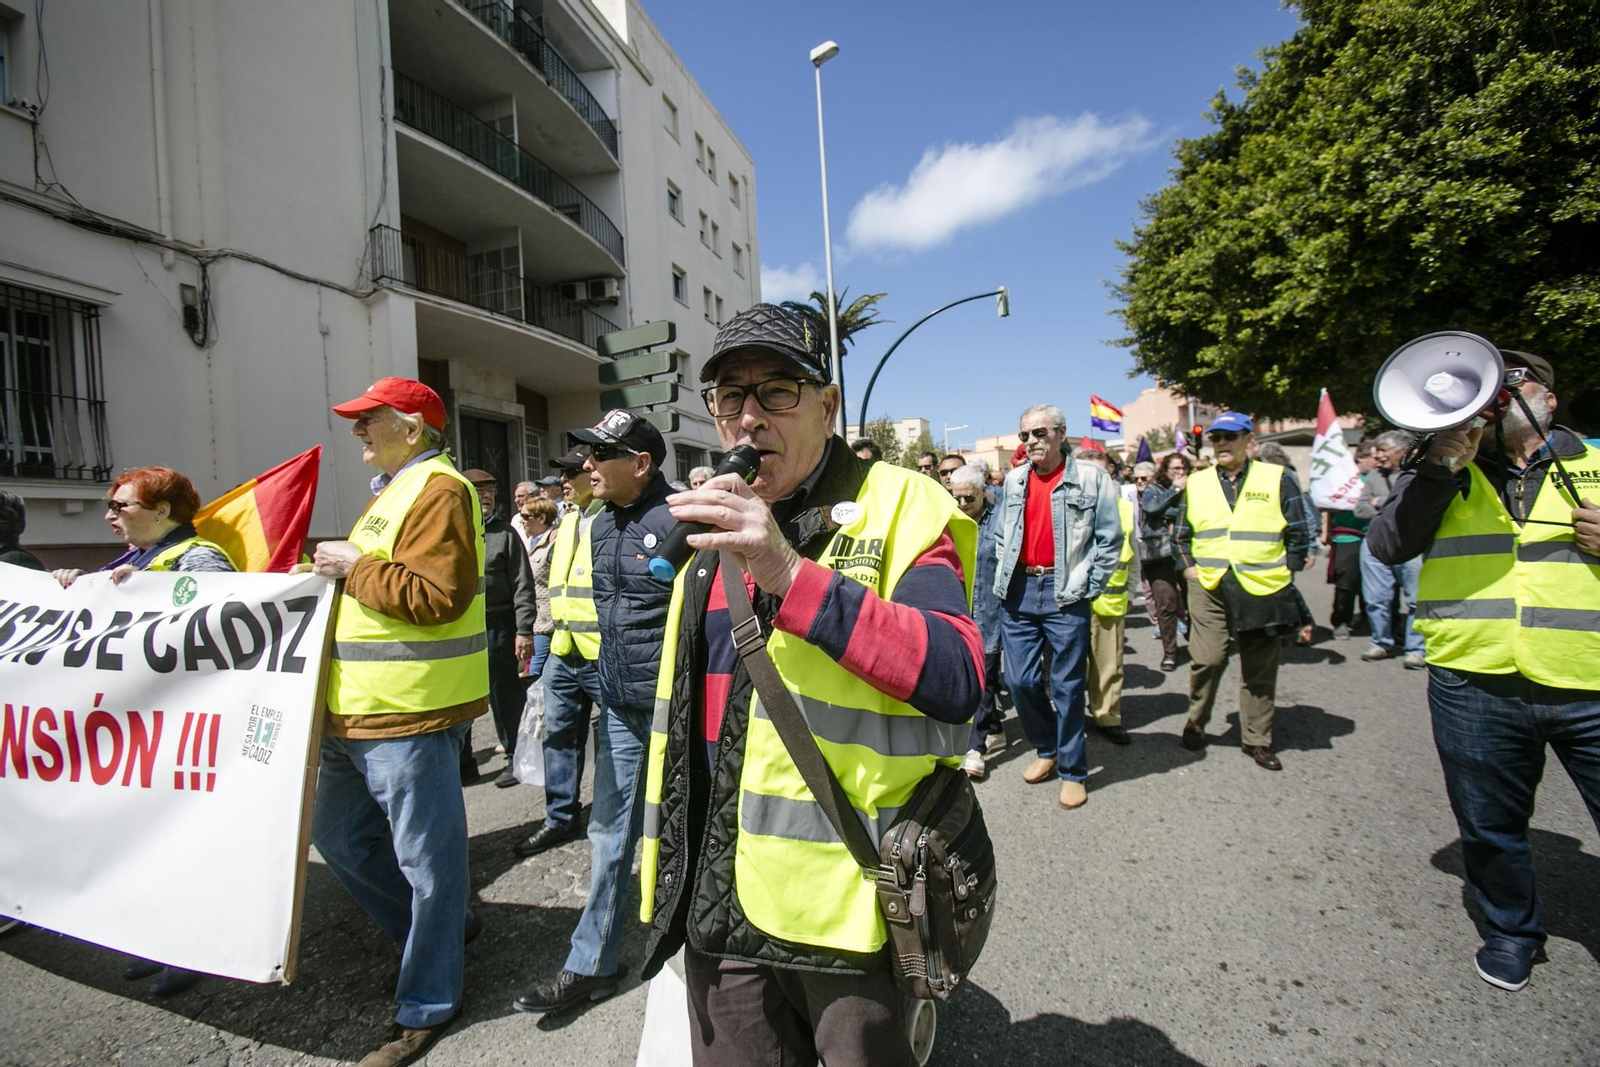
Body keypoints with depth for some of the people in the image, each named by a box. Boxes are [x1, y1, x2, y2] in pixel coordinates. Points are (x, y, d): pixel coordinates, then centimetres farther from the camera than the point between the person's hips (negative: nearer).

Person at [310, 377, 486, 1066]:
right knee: (338, 835, 22)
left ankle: (427, 1004, 21)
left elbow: (437, 595, -25)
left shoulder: (437, 490, -14)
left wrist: (355, 567, -15)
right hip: (359, 711, 11)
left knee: (425, 860, 3)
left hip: (410, 712, -11)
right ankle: (443, 927, 38)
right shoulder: (396, 489, 19)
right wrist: (339, 570, 14)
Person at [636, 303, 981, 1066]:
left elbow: (955, 680, -24)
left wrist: (791, 576, -32)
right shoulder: (711, 529, 10)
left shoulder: (895, 507, -10)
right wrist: (668, 865, 22)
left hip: (848, 912, -5)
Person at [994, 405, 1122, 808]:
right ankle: (1047, 749, 31)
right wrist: (1006, 578, 10)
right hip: (1019, 591, 4)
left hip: (1065, 593, -4)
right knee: (1019, 681, 7)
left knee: (1067, 685, 4)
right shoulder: (1014, 481, 11)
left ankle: (1072, 771, 20)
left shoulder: (1092, 480, -3)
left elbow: (1109, 539, -1)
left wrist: (1089, 589, -5)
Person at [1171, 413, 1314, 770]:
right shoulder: (1196, 483, 8)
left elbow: (1299, 533, 5)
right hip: (1208, 588, 1)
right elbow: (1180, 534, 15)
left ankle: (1257, 739, 22)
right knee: (1207, 659, -6)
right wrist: (1189, 568, 4)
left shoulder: (1278, 478, 2)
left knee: (1260, 669, 8)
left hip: (1262, 589, 0)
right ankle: (1196, 722, 17)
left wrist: (1285, 572, -1)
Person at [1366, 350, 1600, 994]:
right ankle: (1511, 933, 38)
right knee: (1491, 828, 16)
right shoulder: (1443, 474, 8)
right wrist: (1441, 467, -12)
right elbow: (1386, 546, -5)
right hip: (1475, 690, 0)